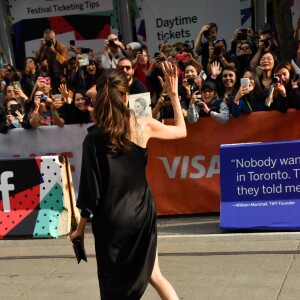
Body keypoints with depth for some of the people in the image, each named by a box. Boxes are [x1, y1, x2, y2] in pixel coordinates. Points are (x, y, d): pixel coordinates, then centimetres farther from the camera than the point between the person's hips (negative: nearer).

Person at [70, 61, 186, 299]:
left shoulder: (94, 138, -11)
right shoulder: (144, 126, -7)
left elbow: (90, 188, -9)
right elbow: (182, 130, 12)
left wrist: (81, 228, 1)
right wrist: (174, 94, 15)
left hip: (110, 219, -2)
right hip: (142, 214, 2)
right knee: (153, 275, 21)